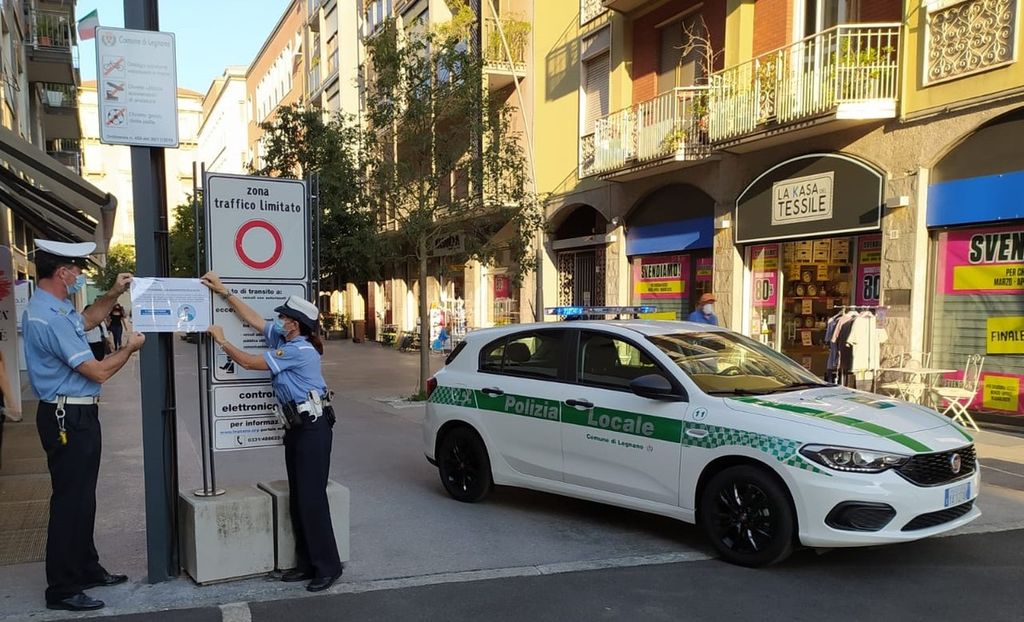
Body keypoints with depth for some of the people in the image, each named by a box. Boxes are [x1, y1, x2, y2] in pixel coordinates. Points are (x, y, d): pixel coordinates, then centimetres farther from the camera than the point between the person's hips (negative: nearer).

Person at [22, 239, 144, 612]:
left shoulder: (52, 308, 8)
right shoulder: (50, 318, -24)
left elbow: (86, 320, 32)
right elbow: (98, 372, -22)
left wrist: (114, 294, 18)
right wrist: (129, 348, -5)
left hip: (76, 416, 11)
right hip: (68, 419, -11)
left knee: (82, 497, 19)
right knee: (70, 501, -3)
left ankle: (86, 569, 32)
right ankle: (62, 590, 8)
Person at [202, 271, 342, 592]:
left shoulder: (298, 350, -16)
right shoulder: (282, 339, 10)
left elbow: (249, 362, -12)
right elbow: (252, 318, 19)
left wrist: (221, 340, 2)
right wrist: (223, 291, 19)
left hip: (313, 429, -10)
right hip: (297, 427, 10)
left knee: (312, 499, -9)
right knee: (297, 499, 9)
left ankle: (328, 566, -2)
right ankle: (308, 563, 16)